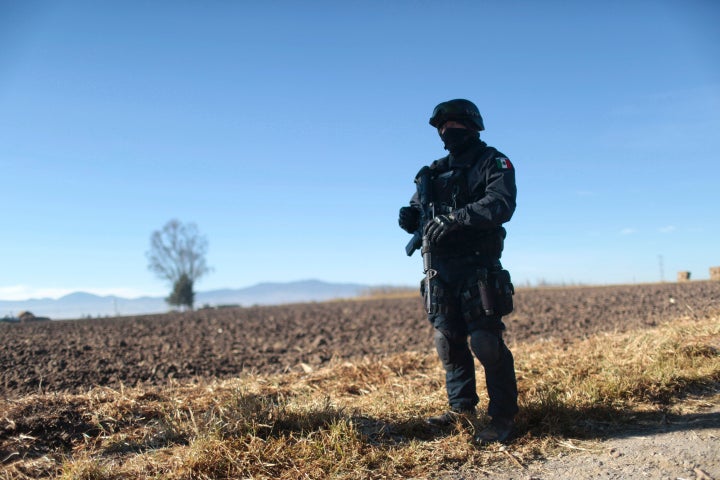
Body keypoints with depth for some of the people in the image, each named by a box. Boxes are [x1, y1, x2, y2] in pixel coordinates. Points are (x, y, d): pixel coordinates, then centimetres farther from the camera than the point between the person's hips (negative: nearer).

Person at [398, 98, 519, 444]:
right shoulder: (436, 171, 19)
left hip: (477, 269, -6)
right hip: (441, 270, 6)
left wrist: (452, 219, -27)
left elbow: (501, 205, -17)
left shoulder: (493, 163, 0)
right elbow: (419, 207, 19)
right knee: (448, 342, 8)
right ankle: (461, 408, 21)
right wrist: (411, 215, -6)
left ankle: (503, 417, 1)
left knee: (486, 343, -9)